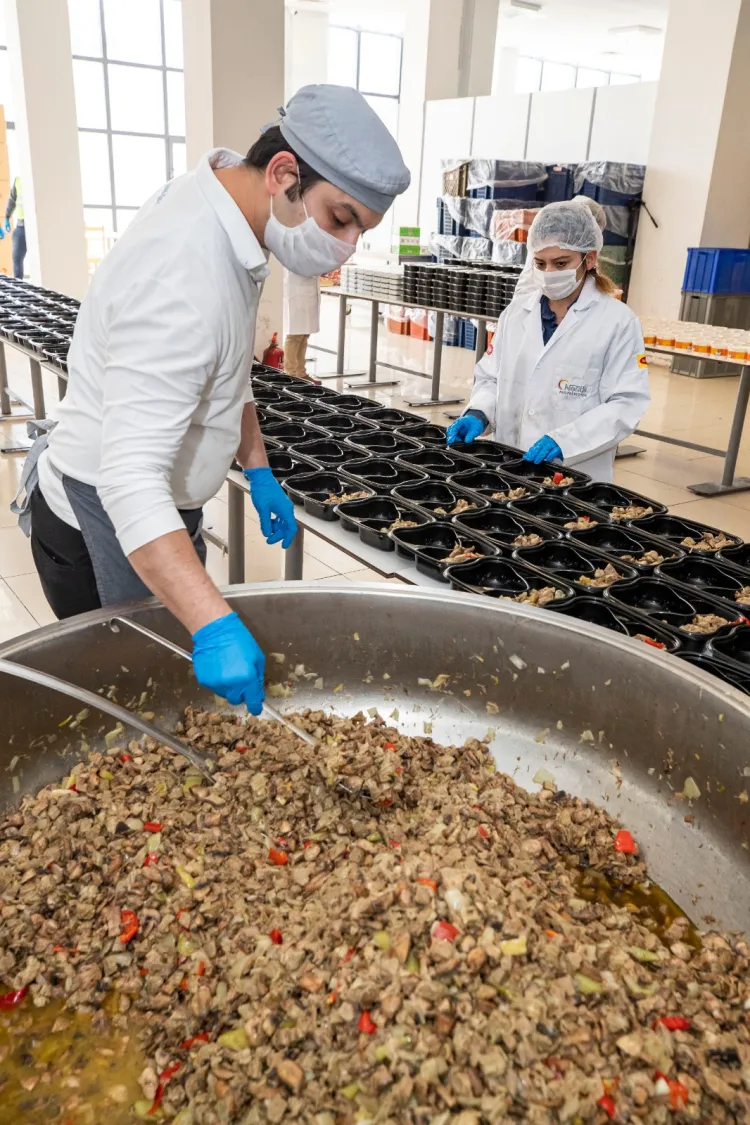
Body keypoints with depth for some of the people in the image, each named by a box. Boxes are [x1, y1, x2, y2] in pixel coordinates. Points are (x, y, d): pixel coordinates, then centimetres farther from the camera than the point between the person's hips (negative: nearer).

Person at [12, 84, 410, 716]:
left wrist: (258, 469, 14)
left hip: (162, 507, 9)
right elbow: (130, 478, -39)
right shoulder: (183, 274, -32)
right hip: (105, 531, -9)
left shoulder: (225, 219, 0)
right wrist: (214, 625, -46)